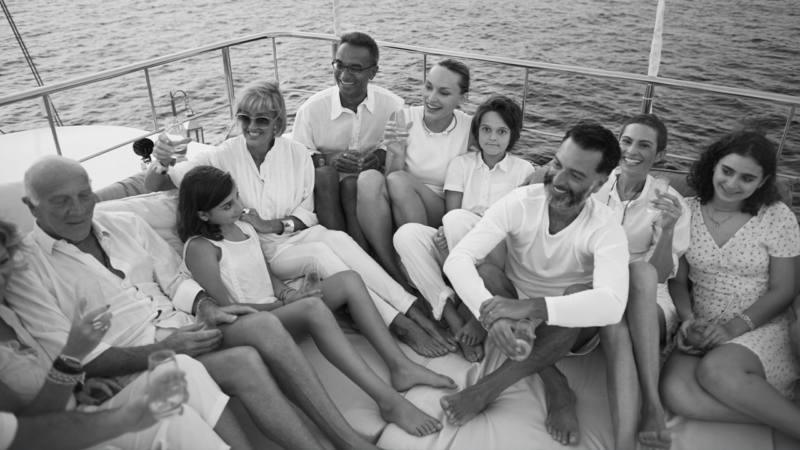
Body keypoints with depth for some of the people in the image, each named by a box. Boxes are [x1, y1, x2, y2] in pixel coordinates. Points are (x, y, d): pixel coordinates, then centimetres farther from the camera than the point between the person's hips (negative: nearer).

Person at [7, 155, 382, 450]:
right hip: (132, 365, -5)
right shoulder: (23, 267, -5)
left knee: (264, 325, -23)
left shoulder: (125, 225, 11)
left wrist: (207, 308, -7)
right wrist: (163, 350, -20)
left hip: (181, 329, 5)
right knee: (243, 361, -29)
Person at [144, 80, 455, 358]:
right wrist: (161, 163, -24)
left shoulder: (296, 153, 0)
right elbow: (154, 187, -2)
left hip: (296, 233, 2)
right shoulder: (224, 157, -5)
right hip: (260, 250, -2)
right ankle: (400, 323, -33)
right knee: (319, 253, -31)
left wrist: (272, 225, -14)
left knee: (337, 238, -31)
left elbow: (307, 212, 4)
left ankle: (414, 312, -33)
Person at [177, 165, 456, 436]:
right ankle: (388, 401, -41)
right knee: (312, 307, -37)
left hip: (274, 311, 8)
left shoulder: (244, 227, 12)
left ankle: (400, 366, -19)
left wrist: (287, 294, -4)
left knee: (348, 280, -12)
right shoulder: (200, 248, -11)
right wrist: (282, 302, -15)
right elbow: (224, 309, -14)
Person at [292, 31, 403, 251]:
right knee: (325, 174, -32)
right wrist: (326, 159, -22)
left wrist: (379, 156, -18)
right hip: (322, 187, 0)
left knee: (351, 183, -32)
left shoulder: (393, 105, -7)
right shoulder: (312, 108, -9)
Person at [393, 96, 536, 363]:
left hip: (498, 255, -3)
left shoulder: (525, 171, 3)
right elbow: (448, 215, -1)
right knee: (406, 234, -26)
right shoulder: (461, 164, 10)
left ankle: (476, 314, -22)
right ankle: (453, 320, -32)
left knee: (457, 219, -33)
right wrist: (445, 241, -23)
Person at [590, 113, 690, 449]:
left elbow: (659, 275, -7)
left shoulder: (670, 202, 0)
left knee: (642, 276, -35)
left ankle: (651, 402, -36)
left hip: (646, 307, 0)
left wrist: (668, 229, -24)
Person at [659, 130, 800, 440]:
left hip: (763, 327, -2)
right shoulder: (688, 212, 3)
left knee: (715, 370, -36)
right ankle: (771, 406, -15)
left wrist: (735, 326, -16)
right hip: (705, 330, 3)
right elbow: (677, 280, 8)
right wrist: (688, 319, -11)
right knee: (674, 391, -28)